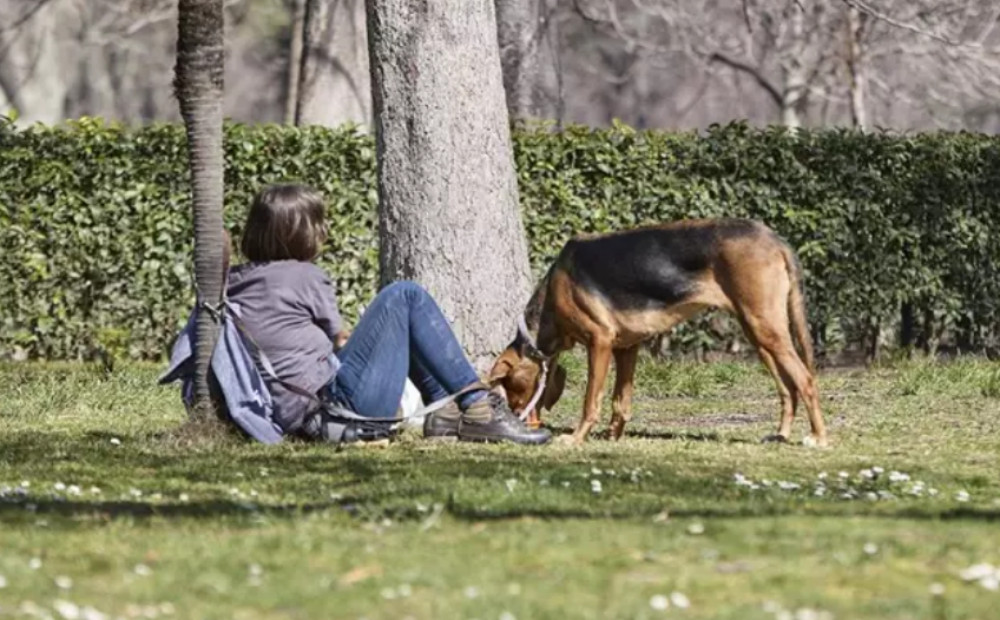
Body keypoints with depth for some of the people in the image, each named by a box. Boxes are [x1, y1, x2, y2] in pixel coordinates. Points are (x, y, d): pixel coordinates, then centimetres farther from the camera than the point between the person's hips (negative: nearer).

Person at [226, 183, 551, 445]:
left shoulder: (231, 283, 11)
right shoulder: (303, 276, -8)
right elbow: (340, 340, 8)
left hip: (300, 421, 9)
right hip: (339, 405, -9)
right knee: (405, 297, 0)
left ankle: (445, 410, 20)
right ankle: (479, 407, -4)